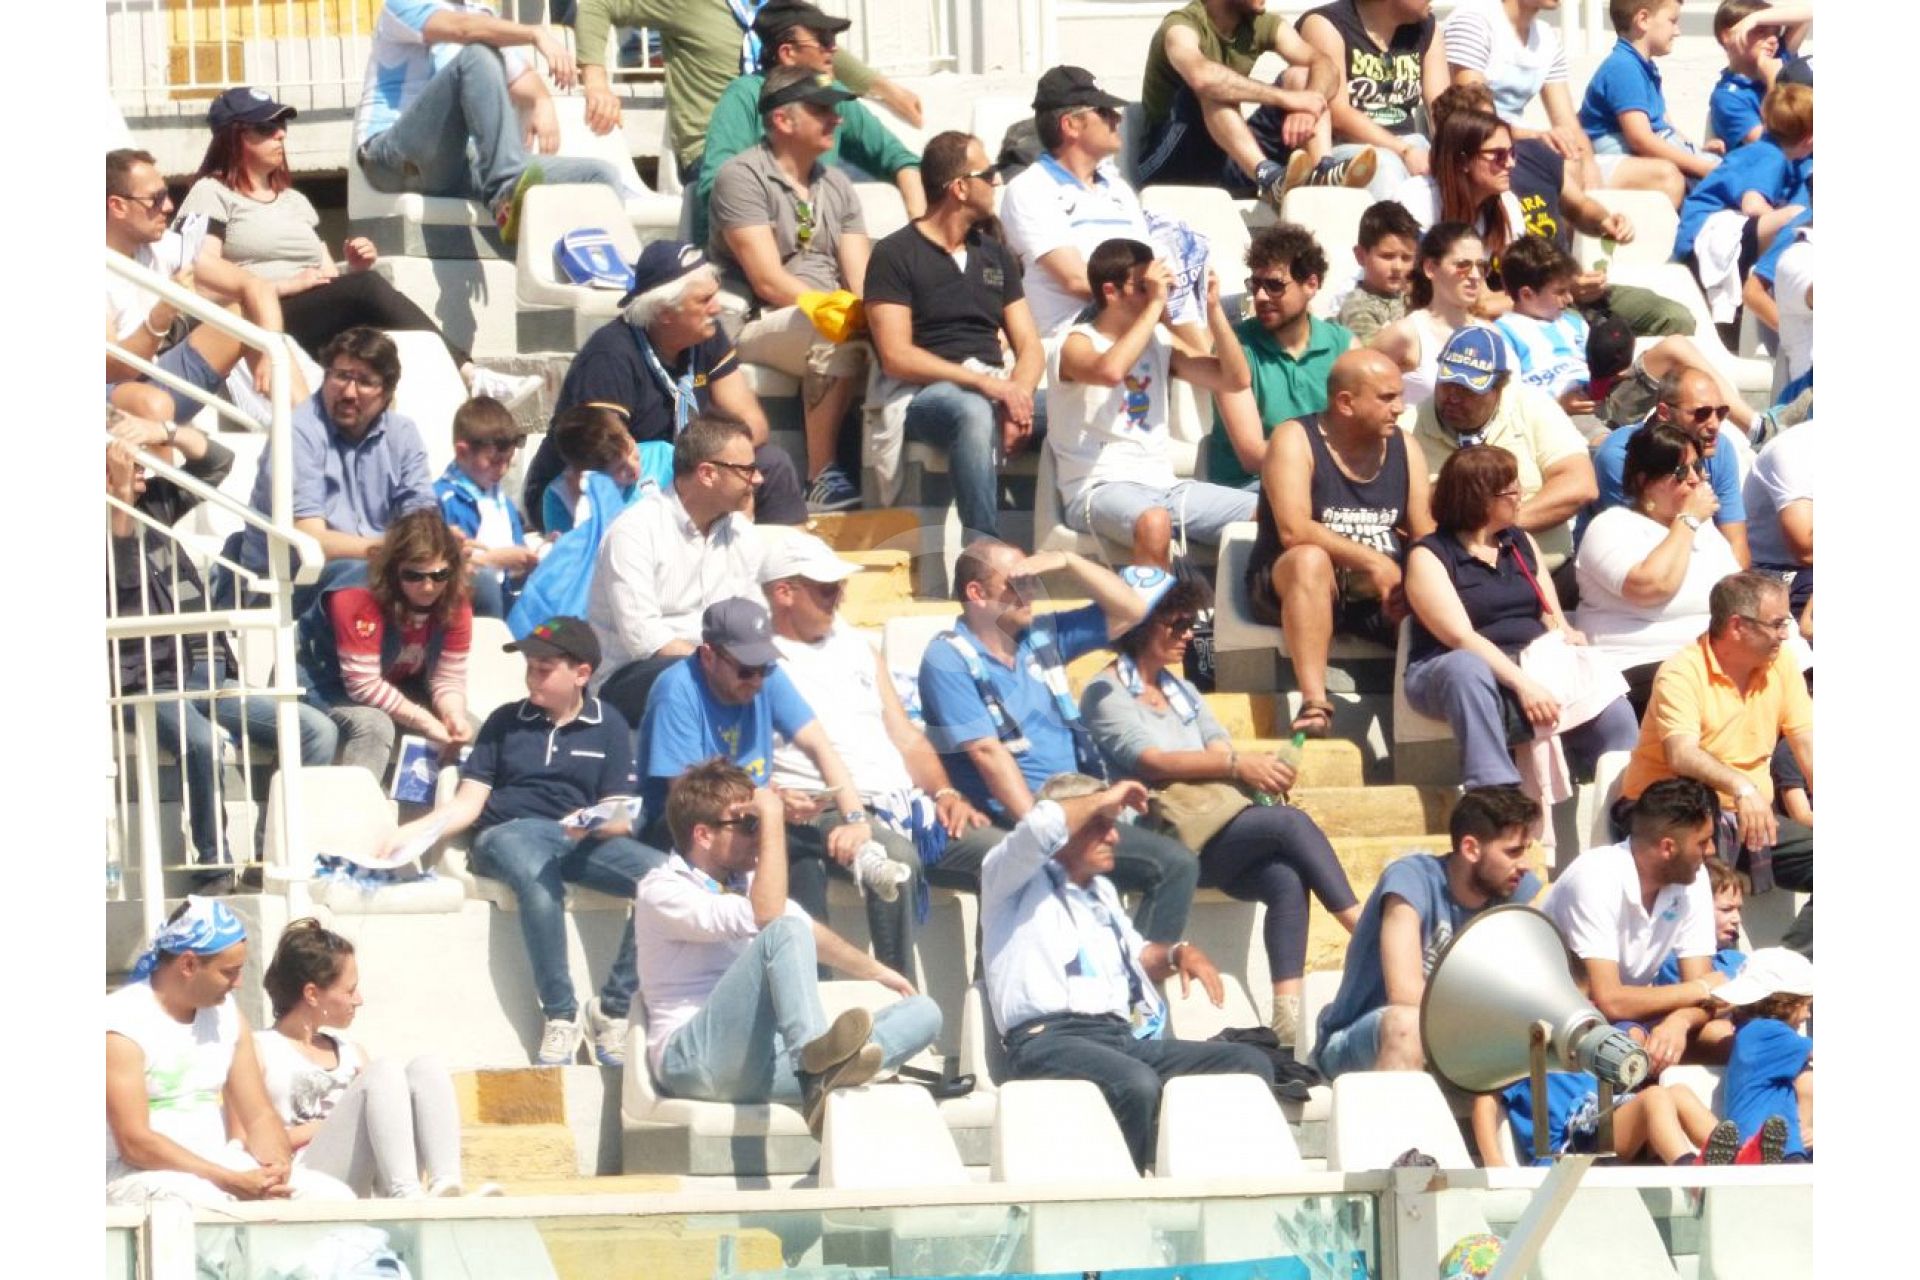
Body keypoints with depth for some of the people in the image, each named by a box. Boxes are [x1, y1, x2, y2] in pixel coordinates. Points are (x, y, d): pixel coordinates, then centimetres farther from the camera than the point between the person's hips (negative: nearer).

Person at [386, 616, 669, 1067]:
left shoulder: (607, 725, 16)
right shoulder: (507, 721, 18)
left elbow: (619, 817, 7)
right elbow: (468, 803, 12)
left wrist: (593, 824, -17)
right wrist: (410, 834, -4)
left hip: (580, 840, 1)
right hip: (509, 834, -1)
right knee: (537, 874, -41)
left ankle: (613, 1008, -22)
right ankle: (559, 1017, -36)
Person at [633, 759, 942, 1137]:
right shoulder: (661, 891, -2)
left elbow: (810, 933, 41)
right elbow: (766, 917, -17)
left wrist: (875, 971, 40)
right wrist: (773, 820, -12)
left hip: (762, 1064, 8)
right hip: (694, 1059, -8)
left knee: (922, 1013, -7)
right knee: (784, 932, -28)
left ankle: (824, 1070, -41)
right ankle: (817, 1057, -54)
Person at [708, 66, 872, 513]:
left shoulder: (835, 184, 17)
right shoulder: (743, 177, -5)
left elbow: (861, 281, 8)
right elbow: (768, 282, -14)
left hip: (826, 320, 6)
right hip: (754, 323, -6)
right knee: (839, 337, -36)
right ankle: (822, 480, -32)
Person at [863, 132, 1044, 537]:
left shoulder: (996, 256, 20)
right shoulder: (895, 256, 1)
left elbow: (1030, 348, 14)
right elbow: (896, 357, -9)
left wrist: (1018, 394, -10)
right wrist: (982, 383, -19)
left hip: (994, 387, 6)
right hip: (922, 393, -6)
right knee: (974, 413, -39)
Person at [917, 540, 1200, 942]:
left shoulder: (1042, 638, 15)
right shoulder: (948, 661, -6)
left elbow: (1130, 611, 18)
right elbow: (988, 753, -14)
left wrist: (1068, 561, 5)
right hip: (1001, 826, -8)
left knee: (1177, 864, -7)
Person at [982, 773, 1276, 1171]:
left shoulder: (1100, 891, 32)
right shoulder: (1018, 881, 8)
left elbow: (1137, 956, 42)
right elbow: (1042, 823, -13)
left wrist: (1179, 953, 19)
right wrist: (1104, 800, 4)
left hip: (1123, 1037, 8)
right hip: (1049, 1040, -8)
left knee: (1250, 1064, -9)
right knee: (1137, 1084, -39)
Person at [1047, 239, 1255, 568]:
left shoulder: (1159, 343, 17)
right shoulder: (1077, 343, -2)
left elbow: (1236, 379, 13)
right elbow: (1109, 371, -27)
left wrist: (1213, 308, 4)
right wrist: (1155, 305, -18)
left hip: (1163, 485, 7)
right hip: (1098, 489, -7)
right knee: (1153, 523, -41)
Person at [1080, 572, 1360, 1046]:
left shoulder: (1180, 692, 27)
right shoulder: (1106, 695, 2)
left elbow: (1218, 750, 13)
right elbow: (1152, 761, -14)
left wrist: (1260, 771, -11)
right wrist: (1237, 764, -24)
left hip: (1211, 836, 7)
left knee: (1287, 879, -25)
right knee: (1291, 824, -24)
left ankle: (1288, 1020, -36)